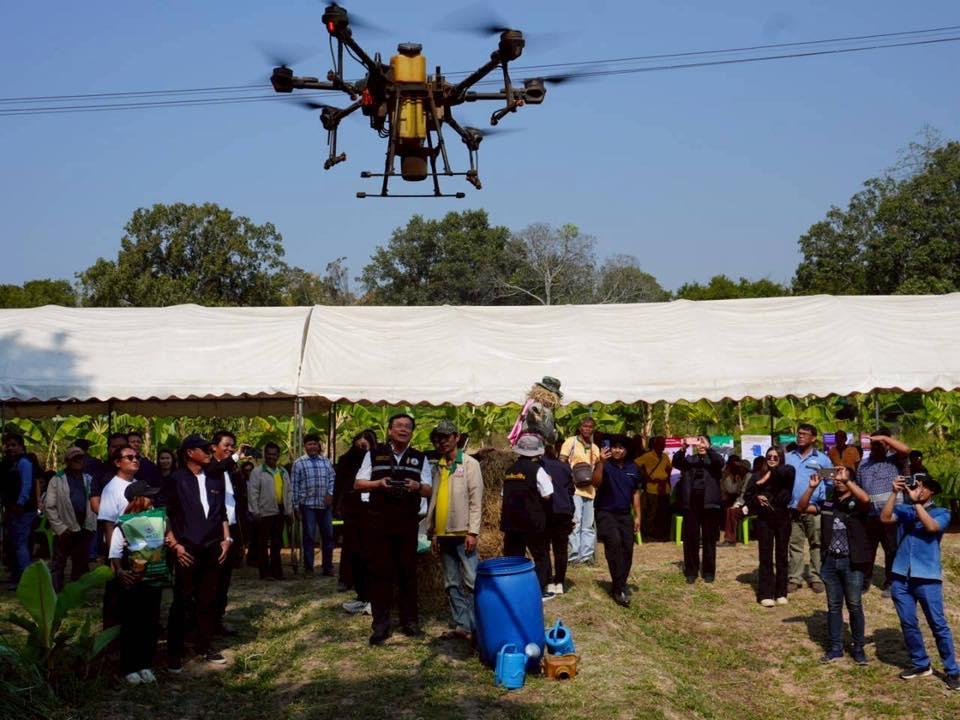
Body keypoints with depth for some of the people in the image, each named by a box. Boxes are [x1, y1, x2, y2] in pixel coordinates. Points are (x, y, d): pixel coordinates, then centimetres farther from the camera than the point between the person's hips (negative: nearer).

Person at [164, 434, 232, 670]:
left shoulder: (215, 479, 11)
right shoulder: (176, 479, -3)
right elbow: (165, 515, -3)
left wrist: (226, 539, 9)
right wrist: (175, 545, -9)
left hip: (213, 548, 5)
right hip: (187, 549, -4)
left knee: (208, 600, 9)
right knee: (182, 601, 0)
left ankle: (204, 646, 22)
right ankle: (174, 652, 10)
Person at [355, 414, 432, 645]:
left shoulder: (420, 458, 12)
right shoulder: (374, 454, 8)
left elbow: (428, 490, 10)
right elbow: (358, 484, 6)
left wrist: (417, 486, -13)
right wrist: (378, 483, -12)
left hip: (408, 522, 1)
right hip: (378, 522, -1)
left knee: (408, 572, 5)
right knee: (380, 572, -1)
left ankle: (410, 621, 16)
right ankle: (381, 625, 6)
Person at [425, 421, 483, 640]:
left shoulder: (469, 464, -1)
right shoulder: (437, 468, 15)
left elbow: (476, 500, -6)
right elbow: (433, 501, 16)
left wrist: (472, 532, -13)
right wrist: (433, 533, 12)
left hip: (463, 533, -6)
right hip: (443, 534, 6)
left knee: (471, 582, -7)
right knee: (452, 585, 8)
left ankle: (477, 626, -3)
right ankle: (461, 625, 13)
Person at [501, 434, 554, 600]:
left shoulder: (510, 470, 10)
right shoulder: (537, 469, -9)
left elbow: (504, 497, 14)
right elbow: (547, 495, -11)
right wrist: (548, 481, 6)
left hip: (511, 520, 5)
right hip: (532, 521, -5)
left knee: (513, 556, 10)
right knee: (540, 555, 9)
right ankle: (540, 590, 9)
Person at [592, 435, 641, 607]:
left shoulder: (633, 469, 7)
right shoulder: (605, 466, -7)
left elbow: (635, 493, 14)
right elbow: (596, 483, -23)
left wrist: (637, 516, 10)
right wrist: (601, 462, -33)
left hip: (625, 515, 5)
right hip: (606, 513, -5)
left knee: (627, 550, 2)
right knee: (614, 543, -24)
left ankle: (619, 585, 20)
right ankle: (619, 589, -21)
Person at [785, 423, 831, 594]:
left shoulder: (822, 459, 3)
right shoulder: (788, 457, 10)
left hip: (814, 510, -2)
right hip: (793, 509, 2)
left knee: (817, 545, 3)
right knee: (795, 545, 6)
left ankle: (817, 578, 9)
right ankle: (795, 578, 11)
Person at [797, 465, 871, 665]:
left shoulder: (856, 501, -6)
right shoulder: (826, 497, 5)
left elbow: (866, 499, -29)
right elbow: (801, 508, 3)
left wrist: (846, 480, -28)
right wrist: (812, 487, -10)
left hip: (852, 562, -4)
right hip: (829, 560, 4)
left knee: (854, 606, 5)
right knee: (833, 606, 11)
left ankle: (858, 648, 18)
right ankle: (835, 648, 19)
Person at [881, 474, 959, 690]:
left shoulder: (941, 513, 4)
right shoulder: (904, 510, 11)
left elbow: (932, 527, -17)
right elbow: (884, 518, -8)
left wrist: (916, 502, -17)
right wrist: (895, 493, -12)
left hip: (927, 578, -3)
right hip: (901, 577, 3)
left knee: (938, 625, 0)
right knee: (908, 623, 9)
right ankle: (920, 664, 23)